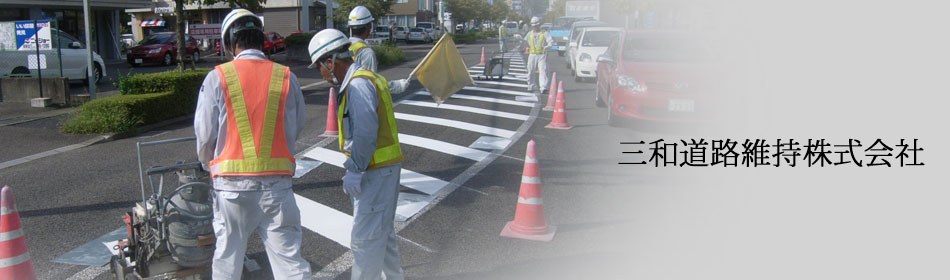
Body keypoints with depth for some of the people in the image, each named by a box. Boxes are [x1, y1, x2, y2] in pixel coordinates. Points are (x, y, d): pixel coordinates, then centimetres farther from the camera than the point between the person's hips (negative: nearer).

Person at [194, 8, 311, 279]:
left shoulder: (218, 77, -4)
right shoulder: (286, 77, 0)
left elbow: (205, 134, -1)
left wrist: (208, 163, 20)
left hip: (232, 183, 0)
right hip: (277, 182, 0)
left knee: (227, 257, 18)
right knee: (289, 258, 4)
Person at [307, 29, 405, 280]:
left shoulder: (358, 84, -17)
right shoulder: (370, 79, 15)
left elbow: (366, 132, -26)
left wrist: (354, 170, -20)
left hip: (376, 171, -11)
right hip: (385, 168, 11)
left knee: (366, 237, -3)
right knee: (382, 231, 22)